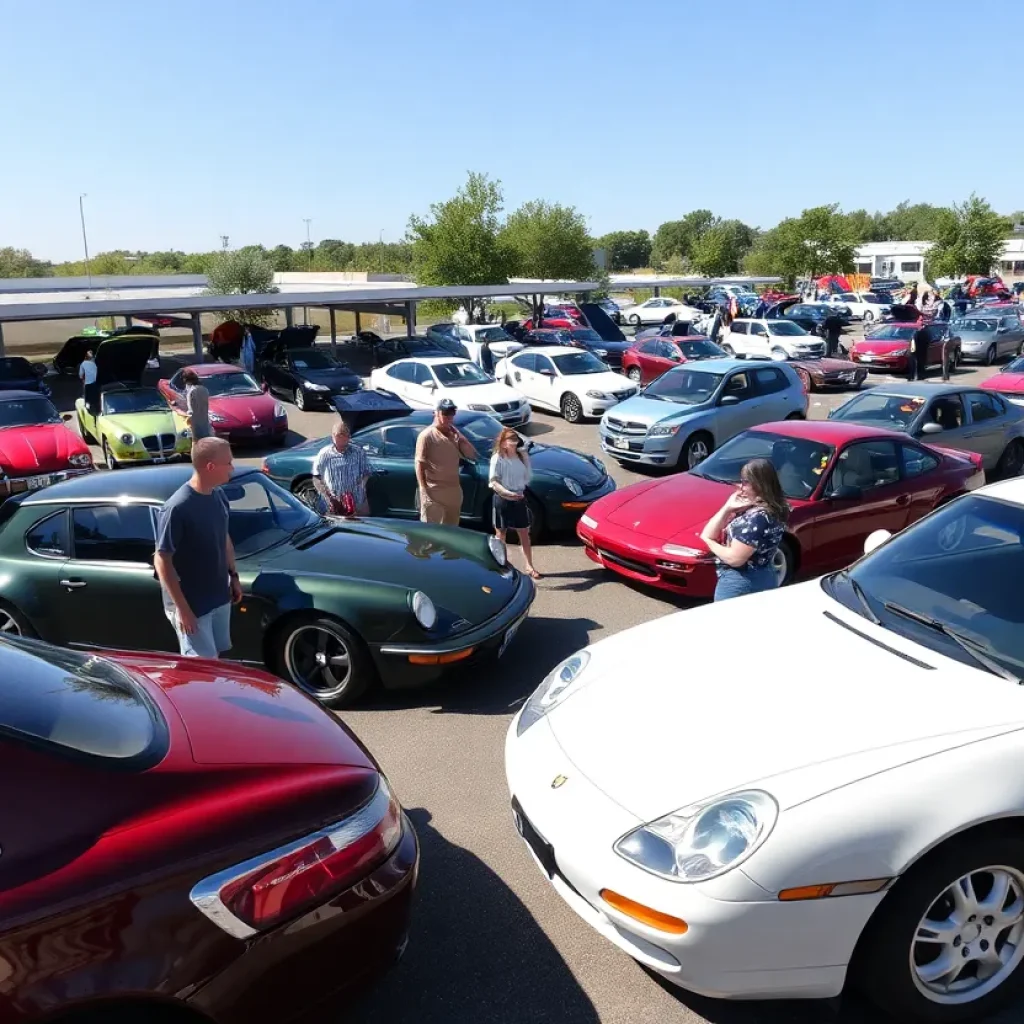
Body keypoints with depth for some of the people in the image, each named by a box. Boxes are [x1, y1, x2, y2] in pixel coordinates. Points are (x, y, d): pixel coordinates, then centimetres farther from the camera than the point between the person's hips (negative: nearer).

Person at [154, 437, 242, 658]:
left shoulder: (219, 496, -1)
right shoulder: (177, 508, -26)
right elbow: (162, 561, -21)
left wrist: (233, 575, 14)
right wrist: (182, 608, -21)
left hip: (219, 596, 7)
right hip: (191, 604, -7)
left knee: (215, 657, 20)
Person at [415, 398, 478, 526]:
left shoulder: (454, 435, 13)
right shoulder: (427, 435, -8)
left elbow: (472, 454, 10)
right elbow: (419, 464, -11)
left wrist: (458, 435, -2)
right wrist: (424, 490, -18)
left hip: (453, 492, 7)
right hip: (433, 493, -7)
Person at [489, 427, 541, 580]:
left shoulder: (520, 457, 3)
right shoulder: (497, 458, -13)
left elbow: (526, 477, 8)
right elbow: (493, 482, -17)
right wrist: (507, 493, -31)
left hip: (519, 498, 4)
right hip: (503, 499, -4)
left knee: (524, 534, 9)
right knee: (500, 535, 10)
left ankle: (530, 567, 17)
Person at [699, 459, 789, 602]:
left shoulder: (757, 517, -23)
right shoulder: (752, 509, 7)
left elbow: (734, 558, -23)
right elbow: (707, 534, 4)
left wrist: (709, 542, -8)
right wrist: (727, 508, -9)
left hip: (739, 582, -10)